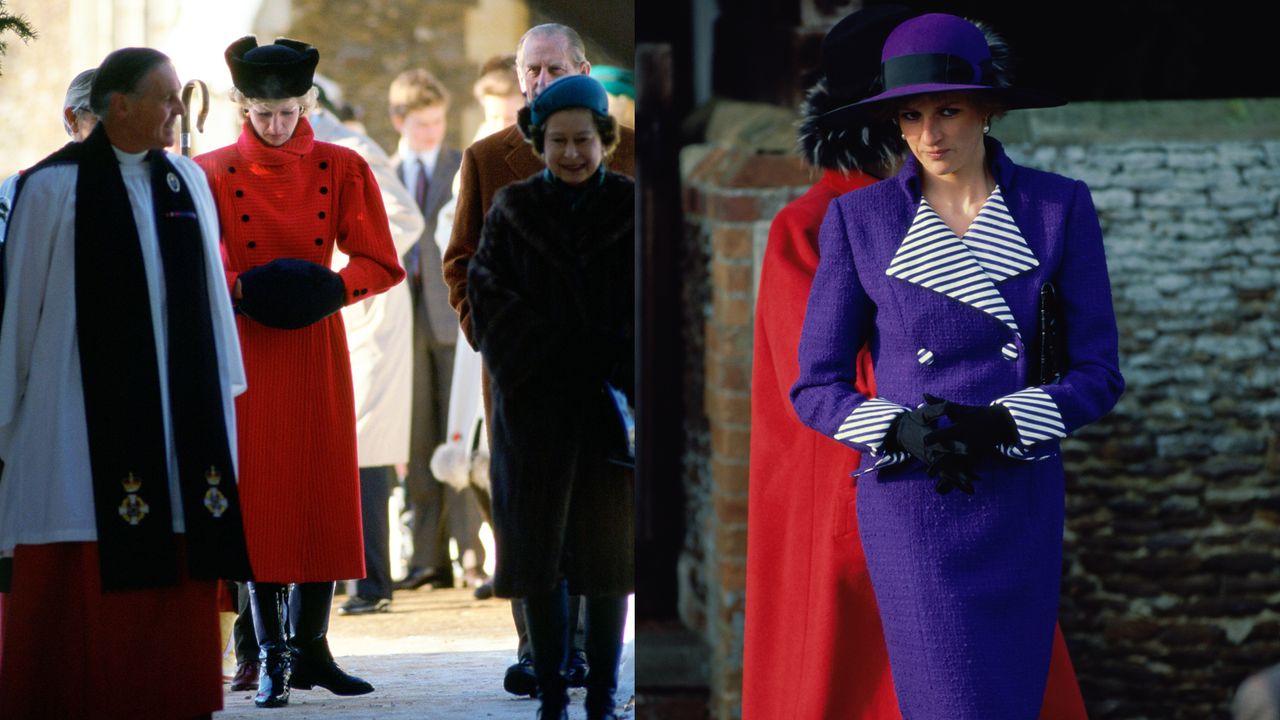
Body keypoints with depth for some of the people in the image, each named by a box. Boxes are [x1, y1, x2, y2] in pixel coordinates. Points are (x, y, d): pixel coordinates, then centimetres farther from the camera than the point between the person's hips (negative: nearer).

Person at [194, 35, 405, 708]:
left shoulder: (342, 169, 1)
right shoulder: (215, 172, -1)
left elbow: (381, 263, 0)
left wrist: (333, 288, -18)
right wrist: (238, 290, -20)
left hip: (316, 348, 2)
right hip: (249, 347, -1)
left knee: (324, 494, 2)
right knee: (258, 495, -3)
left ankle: (311, 649, 11)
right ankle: (271, 657, 2)